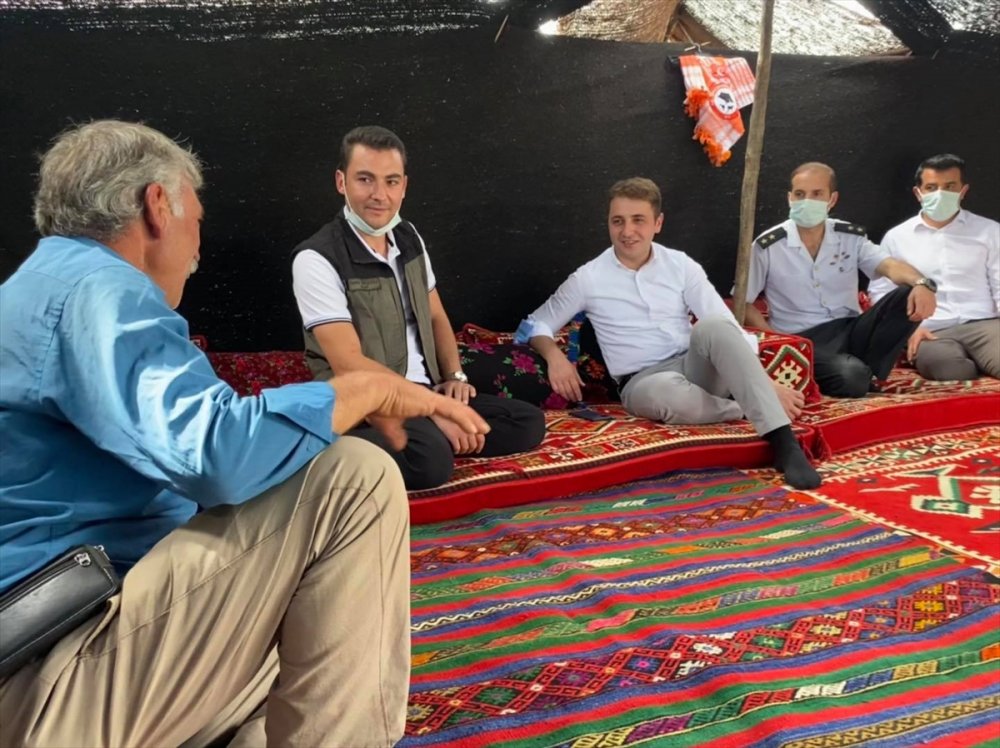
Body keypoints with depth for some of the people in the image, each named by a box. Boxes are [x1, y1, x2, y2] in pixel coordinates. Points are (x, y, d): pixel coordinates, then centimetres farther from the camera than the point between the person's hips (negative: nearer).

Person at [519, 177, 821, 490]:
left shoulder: (681, 266, 4)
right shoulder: (588, 279, 1)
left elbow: (729, 329, -1)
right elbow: (532, 326, 8)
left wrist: (768, 383, -13)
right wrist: (554, 355, -15)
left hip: (696, 369, 2)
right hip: (642, 383, -2)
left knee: (712, 326, -33)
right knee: (667, 391, -40)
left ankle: (784, 442, -40)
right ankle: (753, 412, -16)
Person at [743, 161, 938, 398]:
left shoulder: (851, 237, 7)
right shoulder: (767, 246, -2)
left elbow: (891, 266, -9)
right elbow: (742, 303, 2)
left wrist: (921, 283, -34)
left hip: (850, 330, 5)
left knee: (911, 296, -20)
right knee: (850, 377, -36)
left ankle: (867, 373, -15)